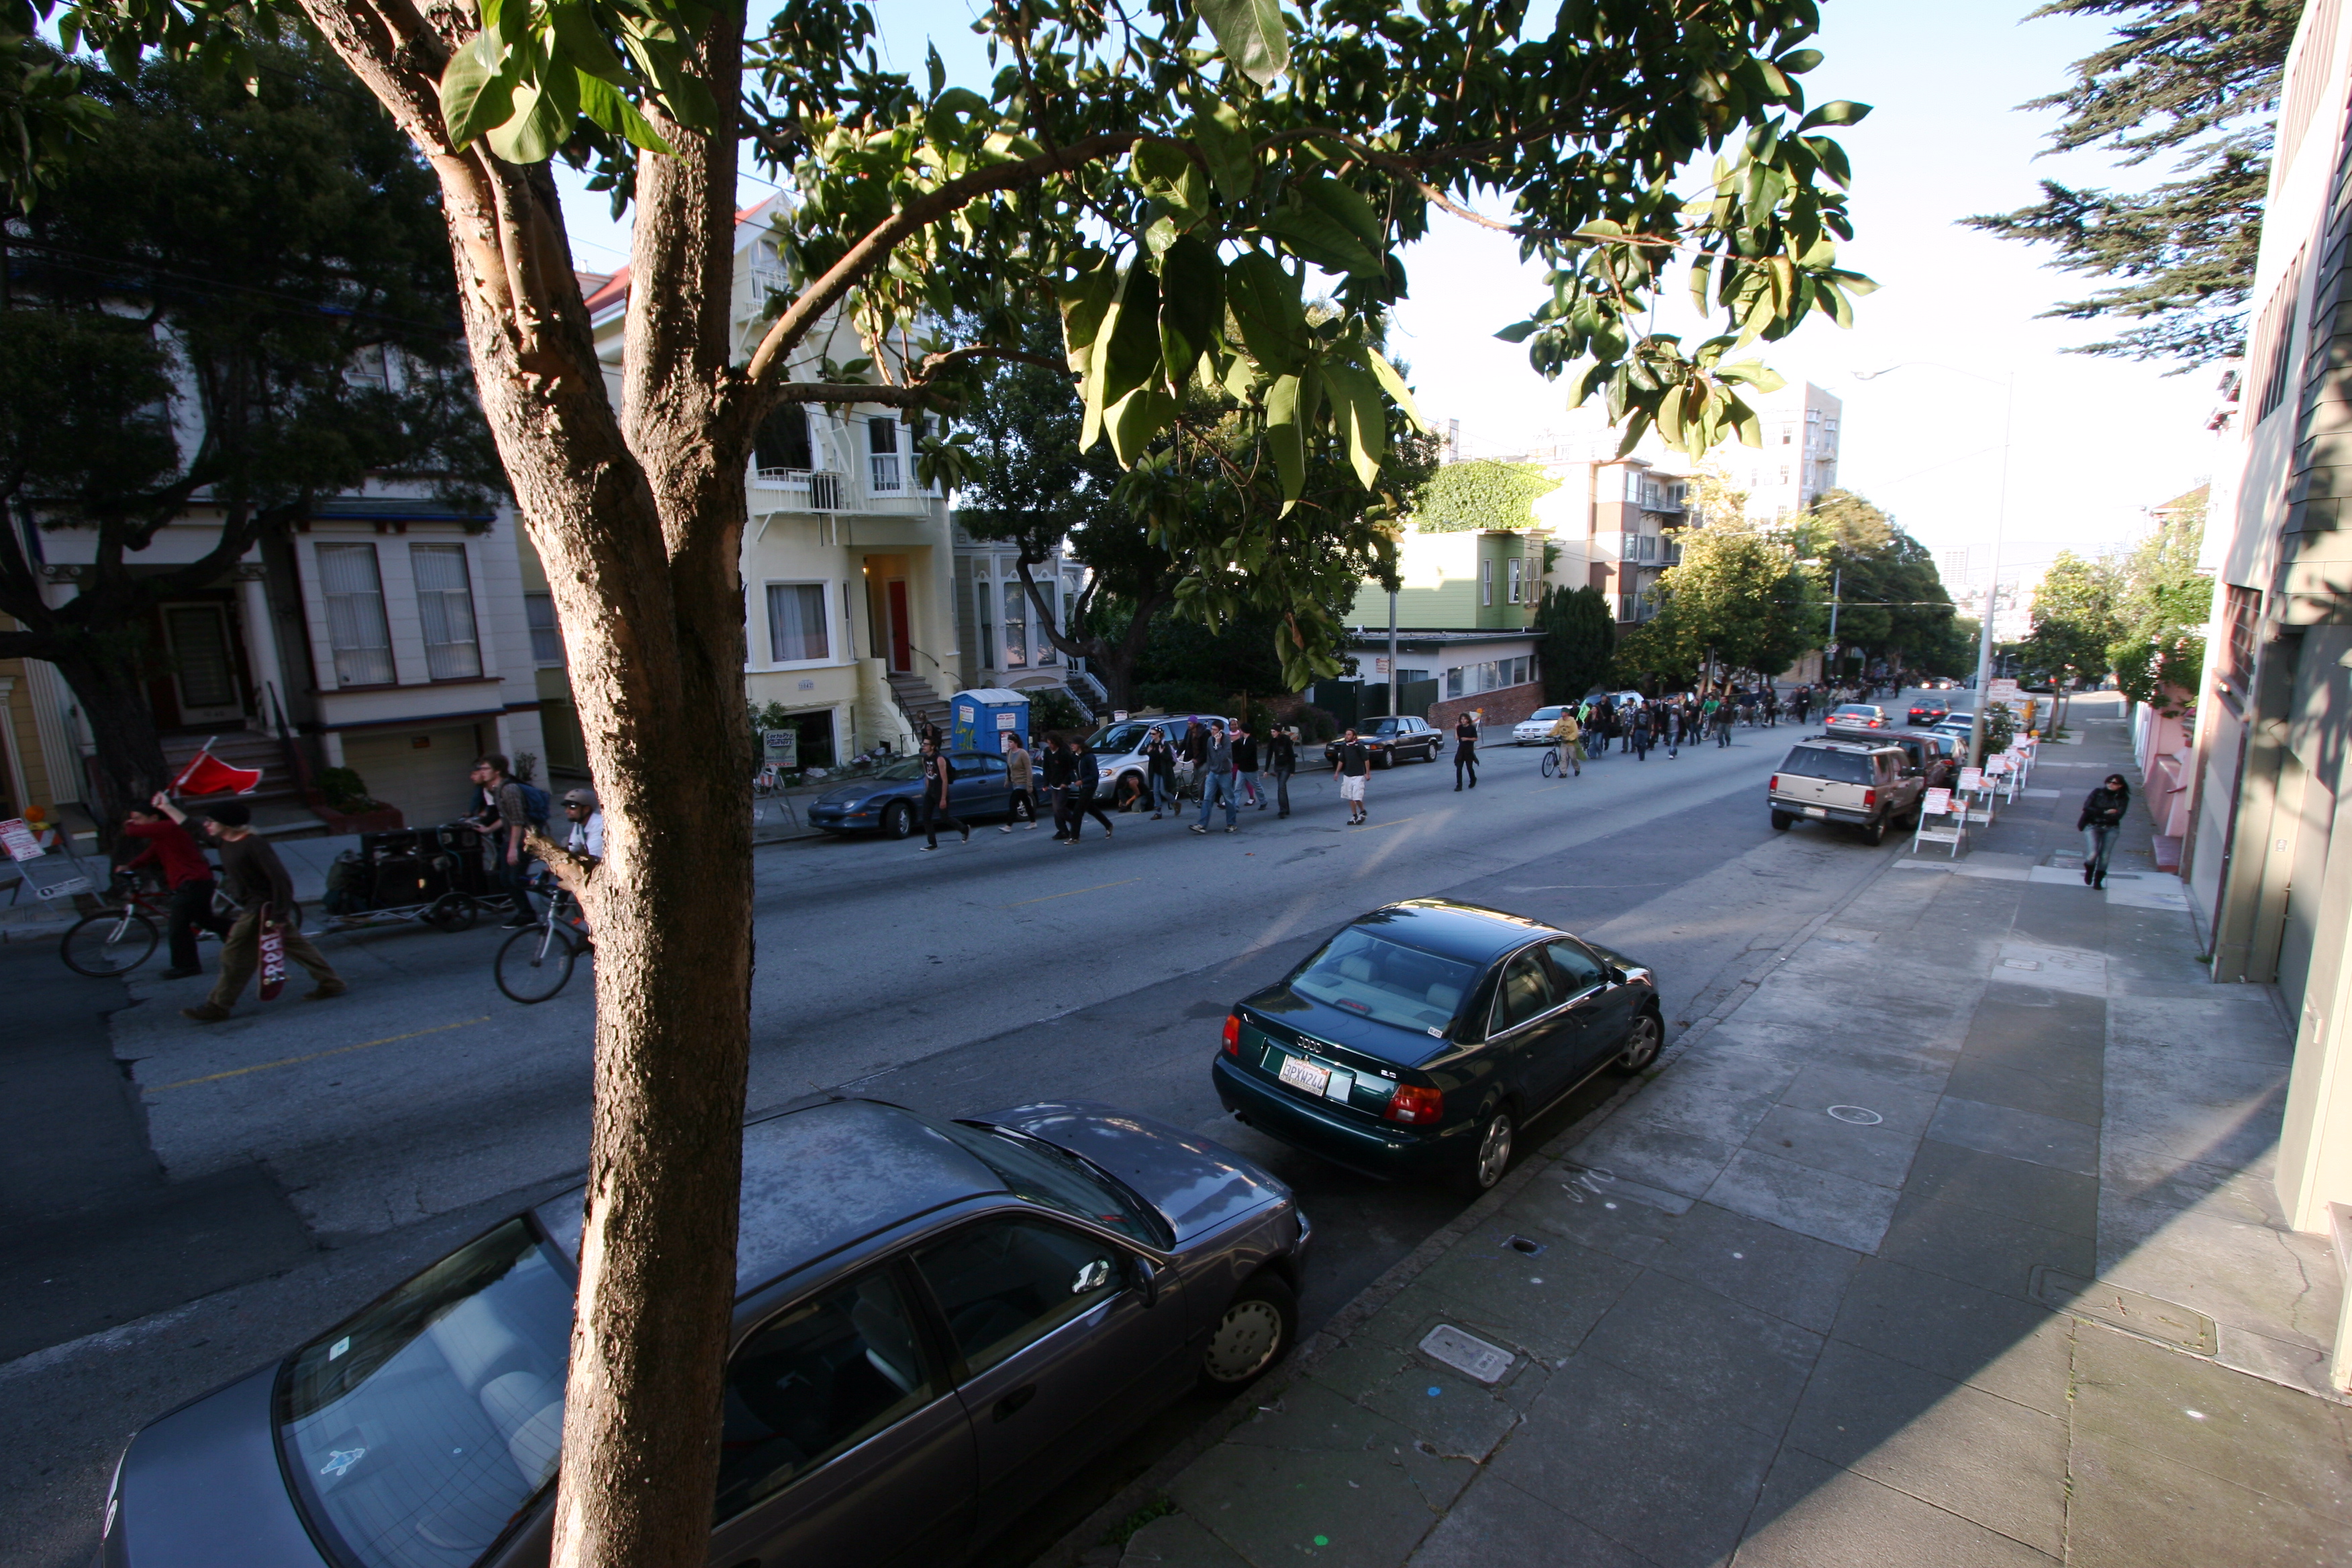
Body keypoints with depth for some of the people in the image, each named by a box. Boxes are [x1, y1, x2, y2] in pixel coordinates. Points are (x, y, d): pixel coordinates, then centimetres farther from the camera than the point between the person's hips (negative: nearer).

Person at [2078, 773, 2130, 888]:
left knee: (2105, 857, 1)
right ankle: (2089, 871, 18)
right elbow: (2087, 808, -8)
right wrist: (2105, 812, -10)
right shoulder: (2097, 792, 1)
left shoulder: (2123, 798, 2)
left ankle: (2098, 880, 19)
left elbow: (2117, 816, -10)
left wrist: (2097, 813, -10)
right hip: (2092, 827, -1)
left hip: (2111, 829, 2)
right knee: (2093, 854, -14)